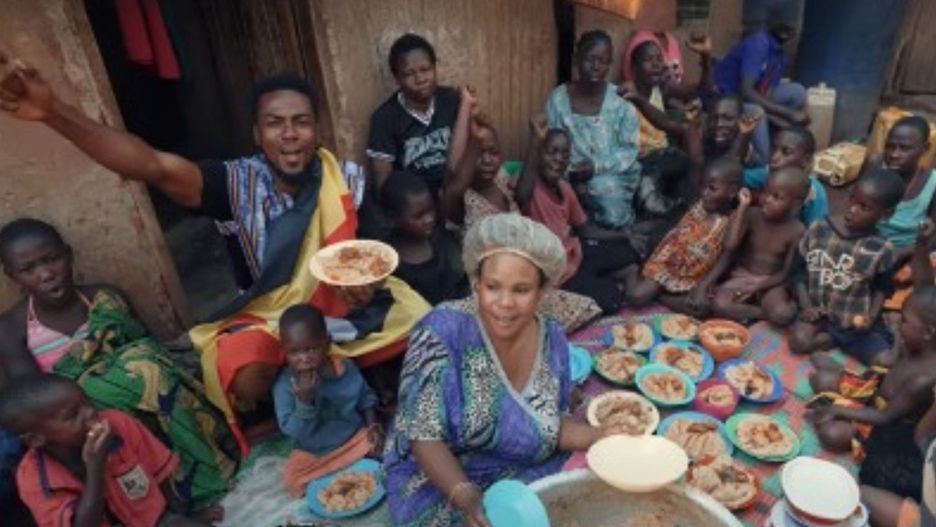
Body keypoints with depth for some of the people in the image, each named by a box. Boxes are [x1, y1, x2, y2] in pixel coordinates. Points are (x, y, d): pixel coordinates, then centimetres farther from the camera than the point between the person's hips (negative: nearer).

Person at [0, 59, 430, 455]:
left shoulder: (342, 175, -11)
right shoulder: (238, 181, -18)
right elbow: (156, 167, -35)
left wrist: (365, 281, -23)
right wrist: (55, 113, -48)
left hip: (338, 300, 3)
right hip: (269, 309, -2)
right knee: (248, 380, -31)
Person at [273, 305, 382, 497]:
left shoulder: (346, 367, -12)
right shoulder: (285, 385, -20)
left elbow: (365, 396, 6)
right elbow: (294, 432, -23)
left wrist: (372, 424, -9)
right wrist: (304, 400, -38)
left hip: (355, 437, 1)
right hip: (313, 453, -1)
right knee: (292, 479, -22)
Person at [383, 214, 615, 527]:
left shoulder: (551, 341, -6)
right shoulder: (443, 333, -20)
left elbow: (552, 424, 5)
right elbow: (424, 437, -19)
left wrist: (601, 436, -10)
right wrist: (466, 498, -32)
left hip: (528, 482, 5)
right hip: (439, 486, -4)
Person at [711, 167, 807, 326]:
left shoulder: (797, 231, -8)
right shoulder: (753, 215, -6)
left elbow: (786, 274, -5)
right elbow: (730, 247, -19)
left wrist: (757, 286, -18)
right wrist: (742, 207, -20)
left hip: (771, 284, -1)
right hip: (743, 277, 2)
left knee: (783, 315, -33)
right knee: (719, 305, -28)